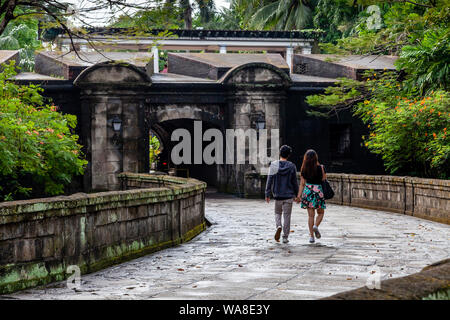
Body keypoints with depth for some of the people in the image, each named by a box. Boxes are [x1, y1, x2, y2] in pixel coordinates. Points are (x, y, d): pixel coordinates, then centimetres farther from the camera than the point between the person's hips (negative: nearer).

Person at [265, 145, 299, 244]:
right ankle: (285, 237, 5)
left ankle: (278, 226, -11)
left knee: (278, 213, 18)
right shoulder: (292, 166, -4)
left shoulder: (273, 165, -4)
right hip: (288, 195, -1)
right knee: (287, 216, 5)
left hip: (278, 195, 1)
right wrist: (297, 194, 11)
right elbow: (295, 182, 0)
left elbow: (270, 180, -4)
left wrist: (267, 194, 1)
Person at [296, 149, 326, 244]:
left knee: (310, 215, 6)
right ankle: (316, 226, -13)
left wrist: (299, 195, 7)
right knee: (320, 213, 15)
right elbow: (324, 178, 5)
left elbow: (302, 183, 2)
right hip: (318, 191, -3)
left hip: (307, 191, 3)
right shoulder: (320, 168, -9)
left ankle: (311, 236, 3)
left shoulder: (304, 169, 1)